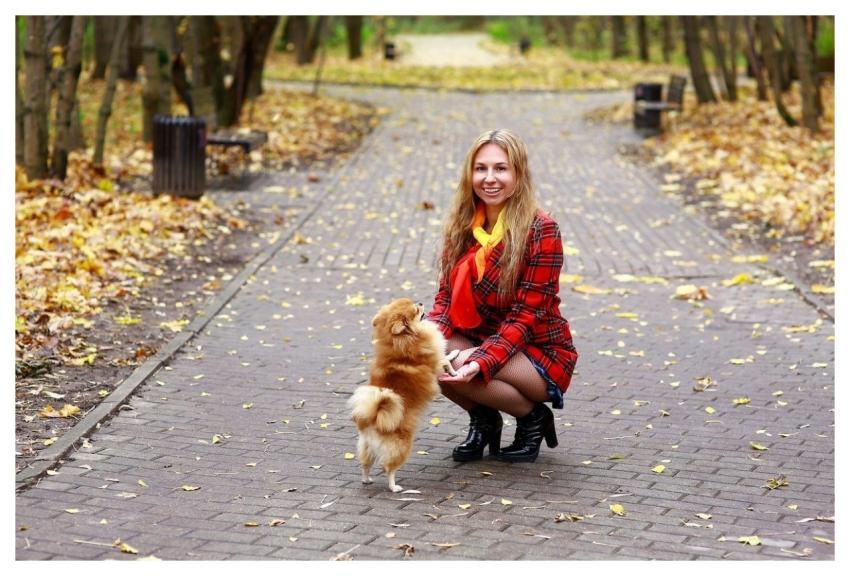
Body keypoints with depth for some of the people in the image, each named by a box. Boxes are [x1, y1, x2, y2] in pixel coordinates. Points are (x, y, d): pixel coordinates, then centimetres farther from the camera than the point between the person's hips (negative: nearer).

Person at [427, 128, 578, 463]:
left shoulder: (541, 231, -18)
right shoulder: (462, 225, 1)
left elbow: (526, 315, -21)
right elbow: (446, 295, 0)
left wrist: (480, 361, -35)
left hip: (541, 354, -6)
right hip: (480, 342, 6)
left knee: (459, 365, -32)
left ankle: (532, 418, -3)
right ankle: (484, 420, 5)